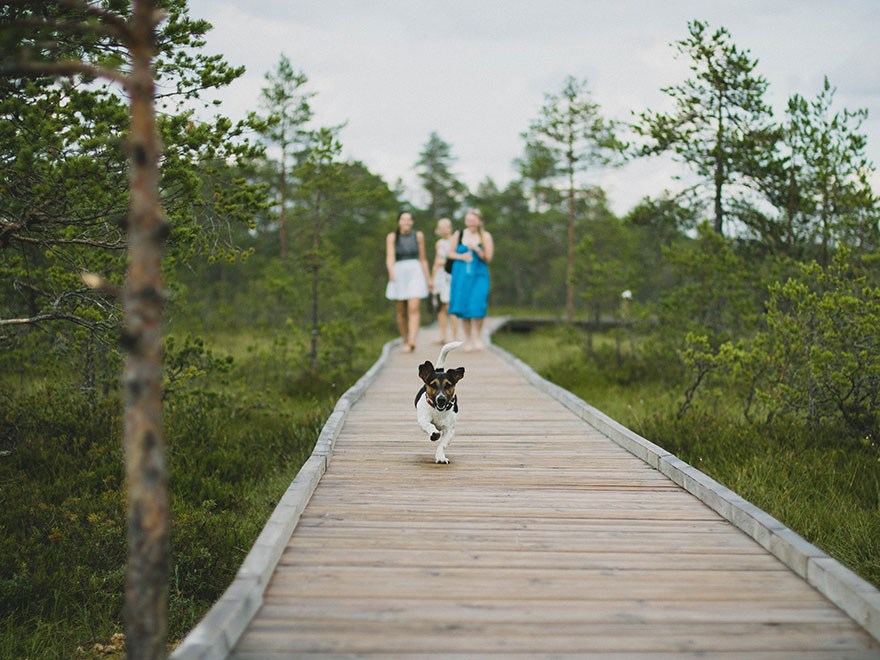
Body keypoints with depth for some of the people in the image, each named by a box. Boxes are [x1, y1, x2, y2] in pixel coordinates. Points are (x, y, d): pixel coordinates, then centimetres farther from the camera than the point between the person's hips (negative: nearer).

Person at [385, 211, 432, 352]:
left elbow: (423, 259, 13)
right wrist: (391, 272, -31)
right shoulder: (392, 237, 1)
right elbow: (390, 257, -12)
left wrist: (428, 279, 13)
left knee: (414, 308, -17)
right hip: (399, 273, 1)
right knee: (401, 311, 8)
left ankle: (412, 342, -30)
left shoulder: (418, 236, 6)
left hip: (415, 273, 0)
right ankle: (405, 342, 23)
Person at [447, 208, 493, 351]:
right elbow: (451, 253, 12)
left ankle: (477, 338, 1)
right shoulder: (459, 235, 6)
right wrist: (460, 256, -7)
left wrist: (477, 250, -16)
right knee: (463, 306, 2)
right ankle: (468, 338, 15)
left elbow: (488, 259, -1)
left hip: (479, 276, -2)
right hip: (461, 275, 2)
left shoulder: (485, 236, 1)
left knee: (477, 306, -13)